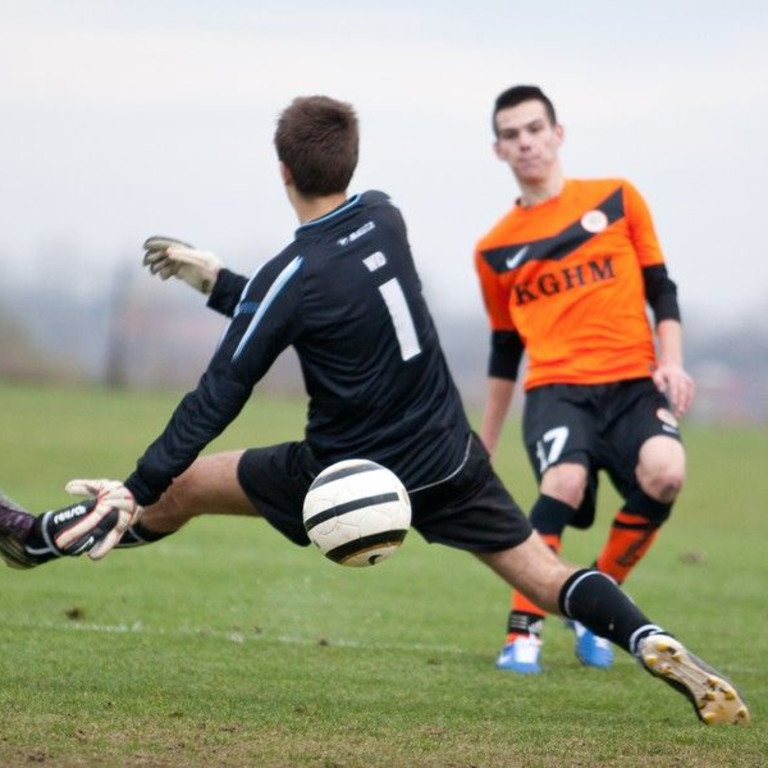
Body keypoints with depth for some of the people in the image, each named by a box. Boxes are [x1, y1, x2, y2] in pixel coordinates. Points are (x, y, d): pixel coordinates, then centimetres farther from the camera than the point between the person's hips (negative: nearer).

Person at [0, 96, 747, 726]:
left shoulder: (290, 278, -20)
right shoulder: (384, 220, -2)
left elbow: (219, 395, -19)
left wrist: (136, 490, -15)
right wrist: (214, 279, 18)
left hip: (346, 474, -5)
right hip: (449, 457, 5)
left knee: (181, 486, 11)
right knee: (546, 576, 7)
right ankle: (657, 648, -16)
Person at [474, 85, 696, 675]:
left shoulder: (617, 199, 9)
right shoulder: (495, 249, 13)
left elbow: (660, 289, 13)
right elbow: (505, 348, 22)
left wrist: (672, 361, -4)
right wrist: (484, 448, 25)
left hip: (633, 381, 0)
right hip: (556, 388, 0)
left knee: (664, 473, -29)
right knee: (565, 481, -32)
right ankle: (523, 632, -23)